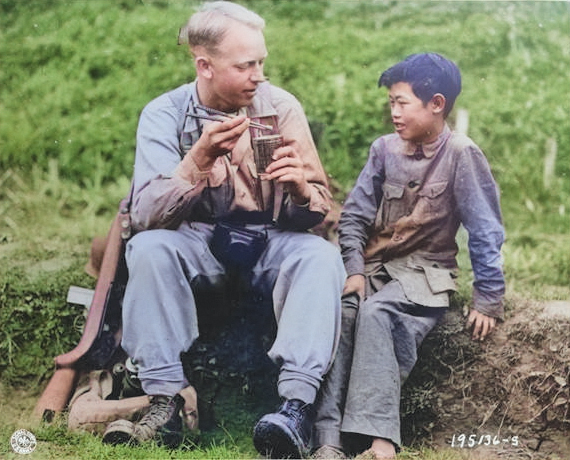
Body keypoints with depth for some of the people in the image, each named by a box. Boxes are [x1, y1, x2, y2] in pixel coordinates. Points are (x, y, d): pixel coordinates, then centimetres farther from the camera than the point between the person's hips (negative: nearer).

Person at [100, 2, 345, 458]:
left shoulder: (282, 107, -4)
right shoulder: (165, 114, -6)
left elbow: (317, 212, -4)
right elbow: (145, 215, -18)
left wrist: (301, 186, -28)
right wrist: (198, 159, -33)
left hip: (272, 240, 1)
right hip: (198, 241, 0)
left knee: (322, 255, -30)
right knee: (148, 248, -30)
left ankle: (297, 406, -38)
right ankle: (165, 401, -28)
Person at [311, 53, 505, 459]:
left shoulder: (461, 154, -9)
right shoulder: (385, 148, 5)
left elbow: (486, 231, -7)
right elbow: (354, 215, 5)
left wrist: (488, 300, -7)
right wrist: (354, 271, -7)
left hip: (424, 273, -4)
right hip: (374, 264, 4)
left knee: (375, 314, -33)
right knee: (339, 314, -26)